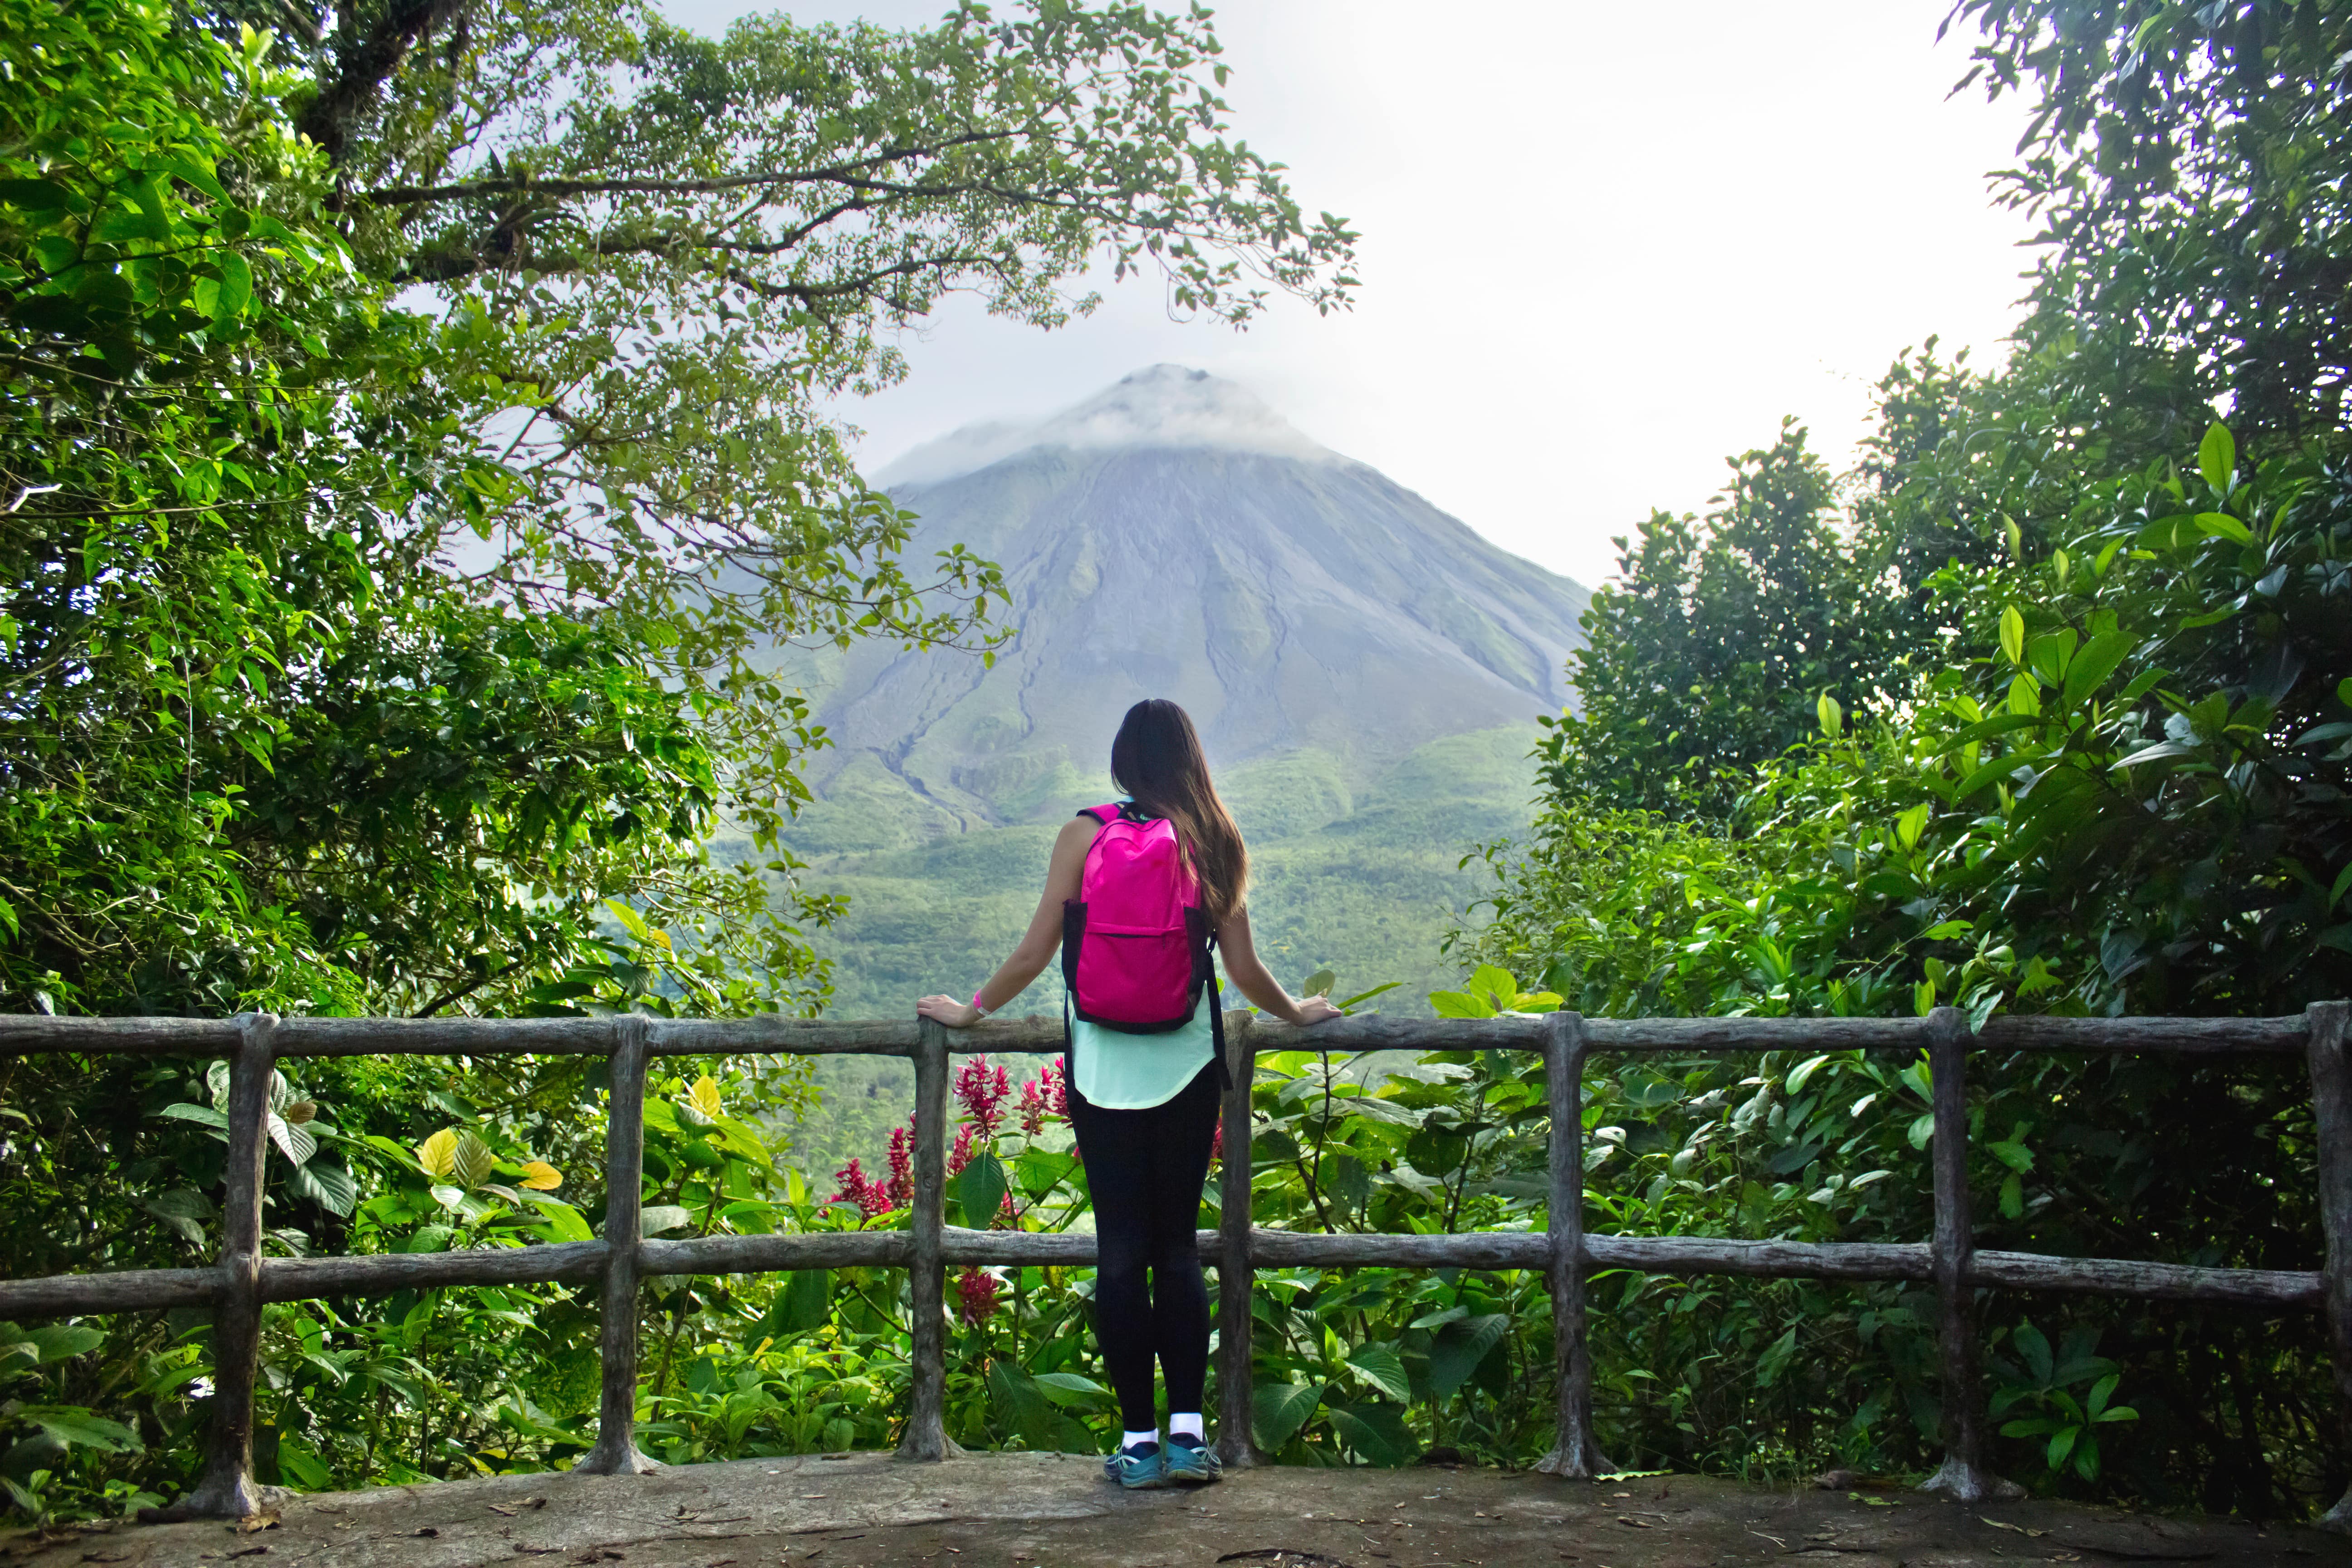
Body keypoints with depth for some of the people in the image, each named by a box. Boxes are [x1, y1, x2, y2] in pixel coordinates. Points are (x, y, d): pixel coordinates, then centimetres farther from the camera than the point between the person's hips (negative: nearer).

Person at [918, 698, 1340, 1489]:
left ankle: (1140, 1441, 7)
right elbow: (1244, 969, 4)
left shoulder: (1084, 835, -2)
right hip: (1187, 1066, 1)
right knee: (1178, 1245, 10)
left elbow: (1034, 954, 0)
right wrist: (1297, 1013, 23)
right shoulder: (1214, 843, 1)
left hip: (1103, 1067, -1)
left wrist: (969, 1011, 16)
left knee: (1121, 1247, 4)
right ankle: (1189, 1432, 6)